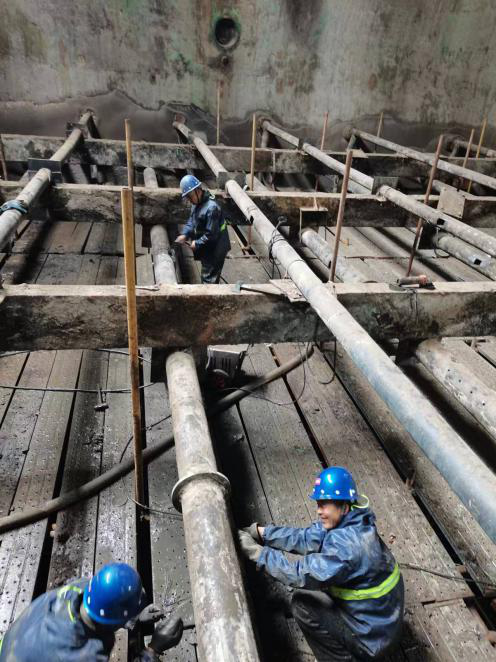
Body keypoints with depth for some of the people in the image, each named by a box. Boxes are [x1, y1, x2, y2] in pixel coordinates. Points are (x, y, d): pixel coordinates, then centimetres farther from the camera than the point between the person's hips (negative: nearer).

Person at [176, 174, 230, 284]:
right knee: (206, 276, 23)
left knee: (209, 279, -1)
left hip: (214, 250, -9)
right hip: (206, 249, 9)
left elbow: (211, 234, -27)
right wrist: (185, 234, -2)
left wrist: (197, 243, -18)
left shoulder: (211, 207, -27)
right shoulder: (197, 203, 3)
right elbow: (191, 220, 14)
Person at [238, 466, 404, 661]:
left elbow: (303, 574, -31)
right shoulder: (346, 523, -6)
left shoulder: (348, 545, -33)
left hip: (372, 636, -8)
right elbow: (305, 538, -4)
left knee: (302, 604, -9)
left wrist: (257, 552, -25)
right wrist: (261, 532, -10)